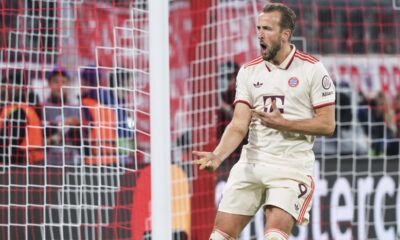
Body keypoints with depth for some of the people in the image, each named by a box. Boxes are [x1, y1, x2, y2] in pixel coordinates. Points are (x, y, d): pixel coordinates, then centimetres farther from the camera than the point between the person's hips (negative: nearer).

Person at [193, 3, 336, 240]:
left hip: (292, 167, -4)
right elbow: (239, 125, -1)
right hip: (252, 164, 4)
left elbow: (327, 124, -7)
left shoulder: (312, 69, -5)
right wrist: (217, 156, -19)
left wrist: (282, 123, -16)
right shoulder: (249, 71, 6)